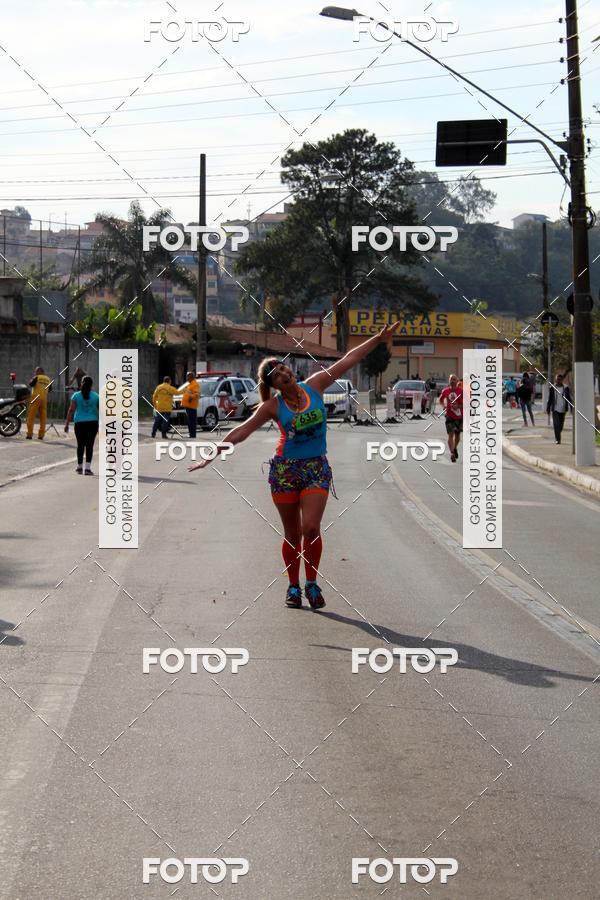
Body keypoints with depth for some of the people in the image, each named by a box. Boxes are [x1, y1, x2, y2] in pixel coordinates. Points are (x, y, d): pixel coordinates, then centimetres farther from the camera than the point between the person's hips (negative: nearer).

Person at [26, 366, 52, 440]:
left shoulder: (37, 377, -3)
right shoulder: (48, 379, 11)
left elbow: (31, 384, -13)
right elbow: (50, 389, 18)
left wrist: (33, 379, 5)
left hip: (36, 398, -4)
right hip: (44, 399, 4)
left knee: (31, 416, -2)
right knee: (43, 417, 6)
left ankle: (29, 434, -7)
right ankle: (41, 435, 4)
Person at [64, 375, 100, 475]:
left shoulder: (76, 395, -1)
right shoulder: (96, 396, 2)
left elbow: (71, 410, -5)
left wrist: (67, 424, -3)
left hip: (79, 423, 0)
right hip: (92, 423, 0)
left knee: (80, 445, 12)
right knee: (89, 445, 0)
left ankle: (79, 467, 20)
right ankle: (88, 467, -8)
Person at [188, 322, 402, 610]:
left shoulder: (314, 386, -1)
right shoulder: (273, 406, -5)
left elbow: (348, 360, 0)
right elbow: (242, 431, -3)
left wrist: (380, 337, -1)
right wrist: (212, 455, -7)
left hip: (317, 468, 0)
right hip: (285, 469, 0)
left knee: (310, 528, -14)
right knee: (292, 534, 6)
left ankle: (312, 583, 3)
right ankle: (293, 587, 20)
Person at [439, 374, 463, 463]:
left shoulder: (461, 391, -7)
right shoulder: (445, 391, 1)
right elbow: (441, 399, 21)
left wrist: (458, 406, -23)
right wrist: (443, 406, 2)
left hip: (460, 416, 0)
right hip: (449, 416, 0)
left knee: (457, 434, 15)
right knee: (450, 434, -12)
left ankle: (455, 448, 42)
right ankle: (452, 453, -17)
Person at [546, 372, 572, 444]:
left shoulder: (565, 388, 1)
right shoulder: (552, 388, 0)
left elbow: (569, 398, 5)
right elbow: (549, 399, 5)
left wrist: (571, 408, 0)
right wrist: (548, 409, 4)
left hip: (563, 409, 2)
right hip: (555, 409, -2)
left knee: (561, 425, 10)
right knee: (556, 424, -12)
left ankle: (557, 438, 30)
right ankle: (557, 439, -13)